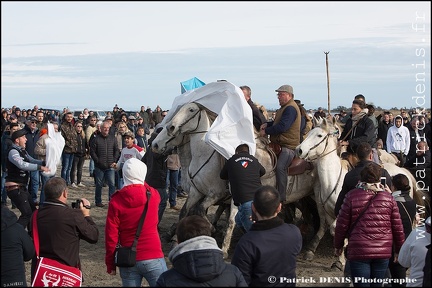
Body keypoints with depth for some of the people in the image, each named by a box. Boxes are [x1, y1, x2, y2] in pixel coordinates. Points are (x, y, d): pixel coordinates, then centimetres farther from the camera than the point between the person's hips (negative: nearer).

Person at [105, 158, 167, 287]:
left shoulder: (116, 201, -7)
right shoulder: (153, 195, -4)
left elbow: (111, 235, -5)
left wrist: (110, 264, 5)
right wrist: (141, 183, 29)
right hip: (153, 258, -1)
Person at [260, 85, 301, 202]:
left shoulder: (290, 108, -16)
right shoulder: (285, 107, 19)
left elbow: (282, 126, -25)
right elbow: (278, 122, 29)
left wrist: (266, 131, -17)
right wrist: (267, 124, 8)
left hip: (289, 146, -11)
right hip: (280, 144, 11)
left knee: (280, 167, -22)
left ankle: (281, 197, -20)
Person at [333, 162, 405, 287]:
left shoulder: (352, 196, -6)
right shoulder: (388, 198, 1)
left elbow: (342, 225, -3)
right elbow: (398, 227, 3)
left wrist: (338, 245, 11)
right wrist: (398, 249, 16)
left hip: (359, 252, -3)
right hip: (383, 252, 3)